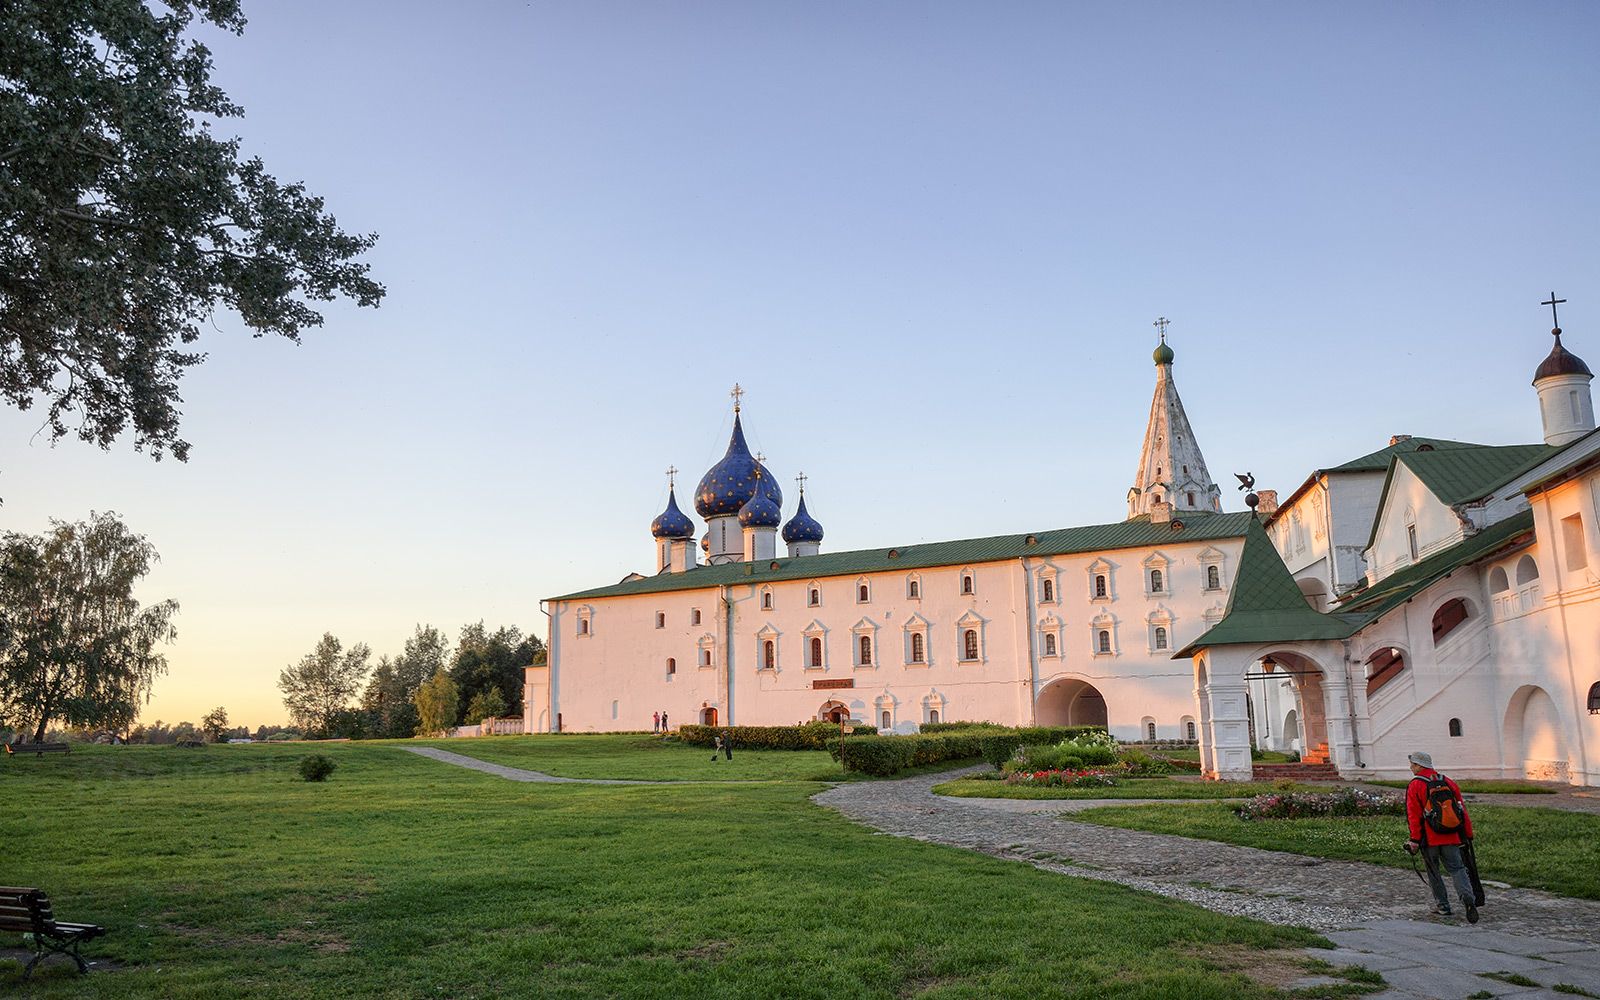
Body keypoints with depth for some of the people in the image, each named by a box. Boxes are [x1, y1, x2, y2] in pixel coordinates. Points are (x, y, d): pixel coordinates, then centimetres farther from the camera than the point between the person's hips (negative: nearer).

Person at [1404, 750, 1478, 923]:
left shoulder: (1414, 786, -4)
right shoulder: (1448, 782, 10)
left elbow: (1414, 815, -10)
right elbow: (1462, 811, 13)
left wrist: (1415, 839, -9)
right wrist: (1468, 835, 18)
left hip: (1429, 837, -3)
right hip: (1450, 837, 3)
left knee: (1433, 871, 11)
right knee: (1457, 868, 1)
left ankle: (1443, 905, 14)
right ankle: (1468, 897, -22)